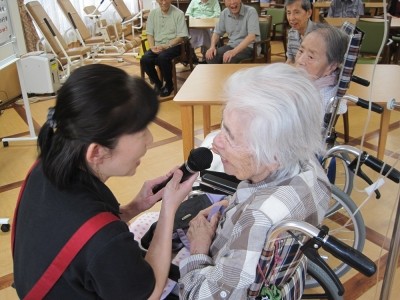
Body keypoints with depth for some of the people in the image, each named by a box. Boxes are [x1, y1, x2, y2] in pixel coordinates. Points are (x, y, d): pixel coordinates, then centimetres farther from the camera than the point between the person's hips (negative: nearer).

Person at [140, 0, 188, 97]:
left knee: (162, 57, -35)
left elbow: (181, 36, -8)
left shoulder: (178, 14, -5)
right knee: (145, 60, -24)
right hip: (157, 46, 4)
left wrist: (166, 46, -20)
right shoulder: (153, 13, 7)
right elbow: (149, 34, 9)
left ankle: (169, 84, -9)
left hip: (173, 46, -4)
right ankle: (157, 83, 2)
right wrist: (152, 47, -10)